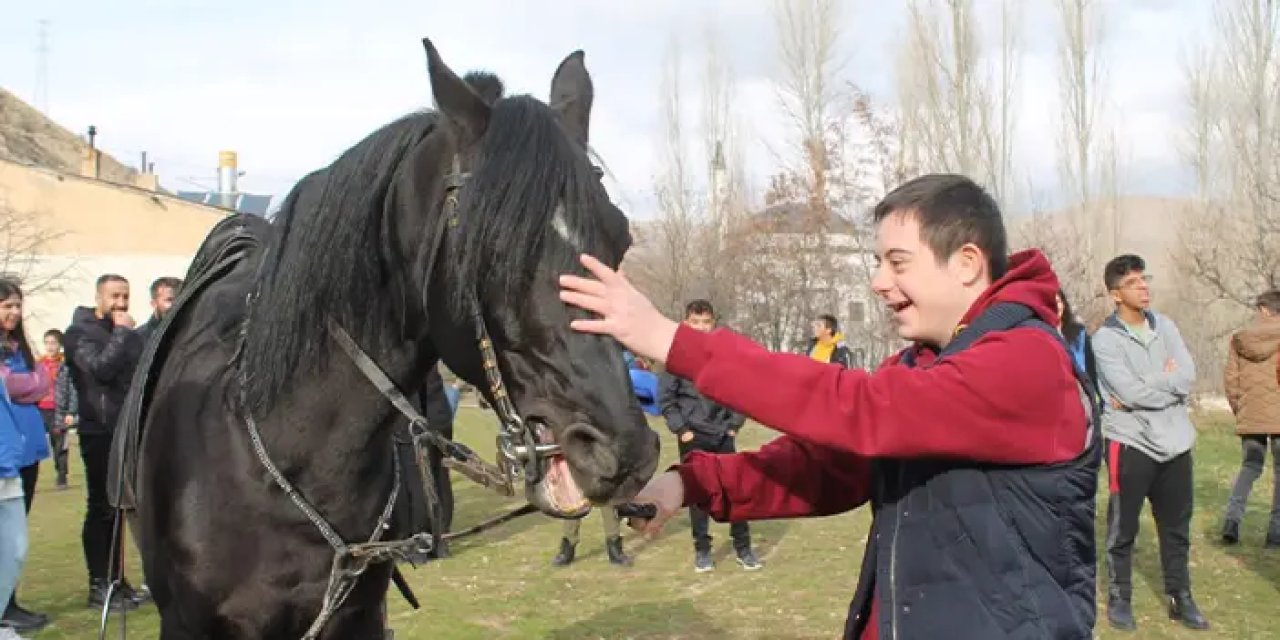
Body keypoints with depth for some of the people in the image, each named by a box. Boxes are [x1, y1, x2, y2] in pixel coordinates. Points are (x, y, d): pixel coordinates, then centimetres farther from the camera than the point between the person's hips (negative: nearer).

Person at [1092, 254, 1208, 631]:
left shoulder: (1165, 327, 7)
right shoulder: (1105, 339, -10)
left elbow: (1188, 377, -4)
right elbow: (1131, 391, -20)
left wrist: (1146, 389, -14)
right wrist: (1167, 381, -8)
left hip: (1174, 443, 5)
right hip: (1131, 443, -5)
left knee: (1176, 527, 14)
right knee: (1123, 529, 6)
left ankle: (1180, 599, 27)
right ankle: (1119, 599, 20)